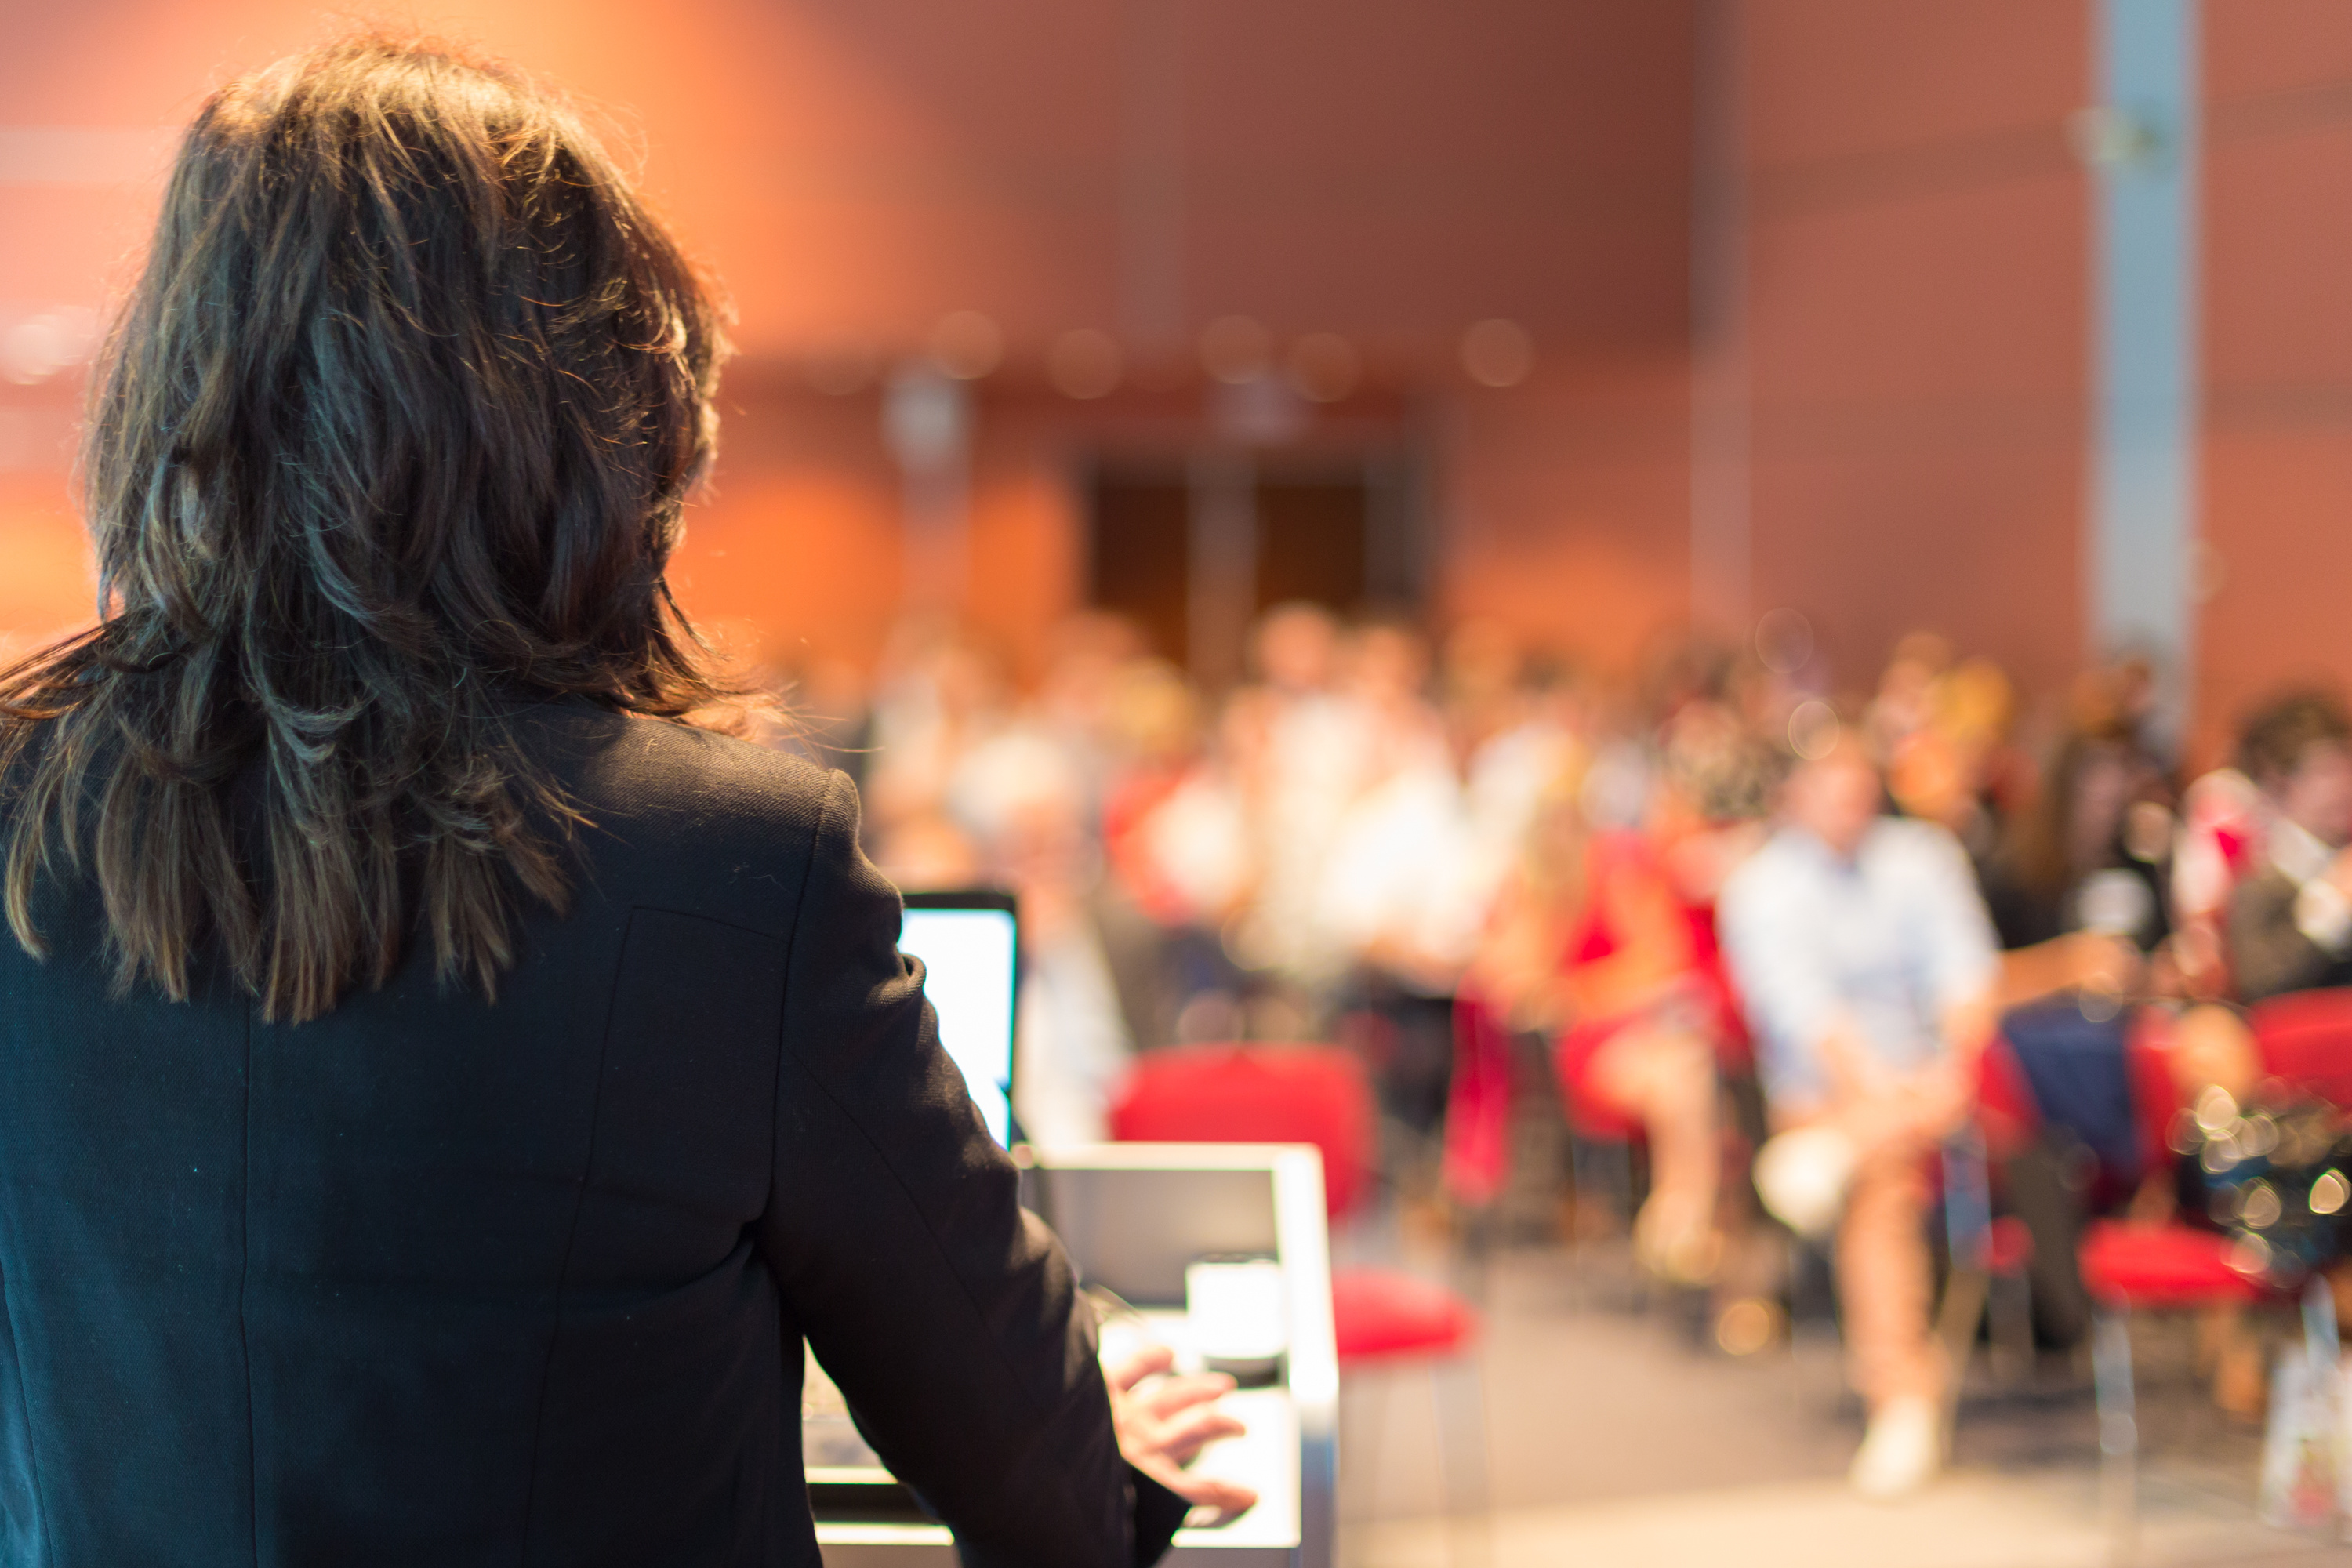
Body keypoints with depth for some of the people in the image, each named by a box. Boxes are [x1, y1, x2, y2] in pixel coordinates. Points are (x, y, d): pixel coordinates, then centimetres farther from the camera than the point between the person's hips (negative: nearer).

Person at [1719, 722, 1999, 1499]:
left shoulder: (1921, 857, 8)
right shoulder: (1762, 886, -1)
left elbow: (1963, 964, -2)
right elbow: (1799, 1000, -13)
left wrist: (1954, 1063, -20)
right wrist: (1874, 1081, -27)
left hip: (1928, 1074, 4)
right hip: (1825, 1084, -4)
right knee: (1885, 1183, -31)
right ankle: (1906, 1392, -38)